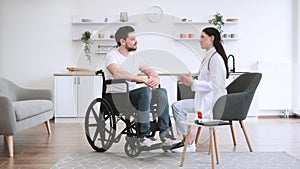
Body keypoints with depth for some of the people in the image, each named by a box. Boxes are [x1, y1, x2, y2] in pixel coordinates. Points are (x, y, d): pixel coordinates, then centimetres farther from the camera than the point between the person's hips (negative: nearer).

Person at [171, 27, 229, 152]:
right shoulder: (208, 56, 15)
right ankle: (186, 140, 9)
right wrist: (190, 81, 10)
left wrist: (193, 83, -20)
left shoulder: (215, 58, -16)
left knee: (177, 107, -12)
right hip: (206, 99, 10)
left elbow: (214, 85, -22)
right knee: (176, 106, 8)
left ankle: (189, 143, -1)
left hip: (211, 102, -10)